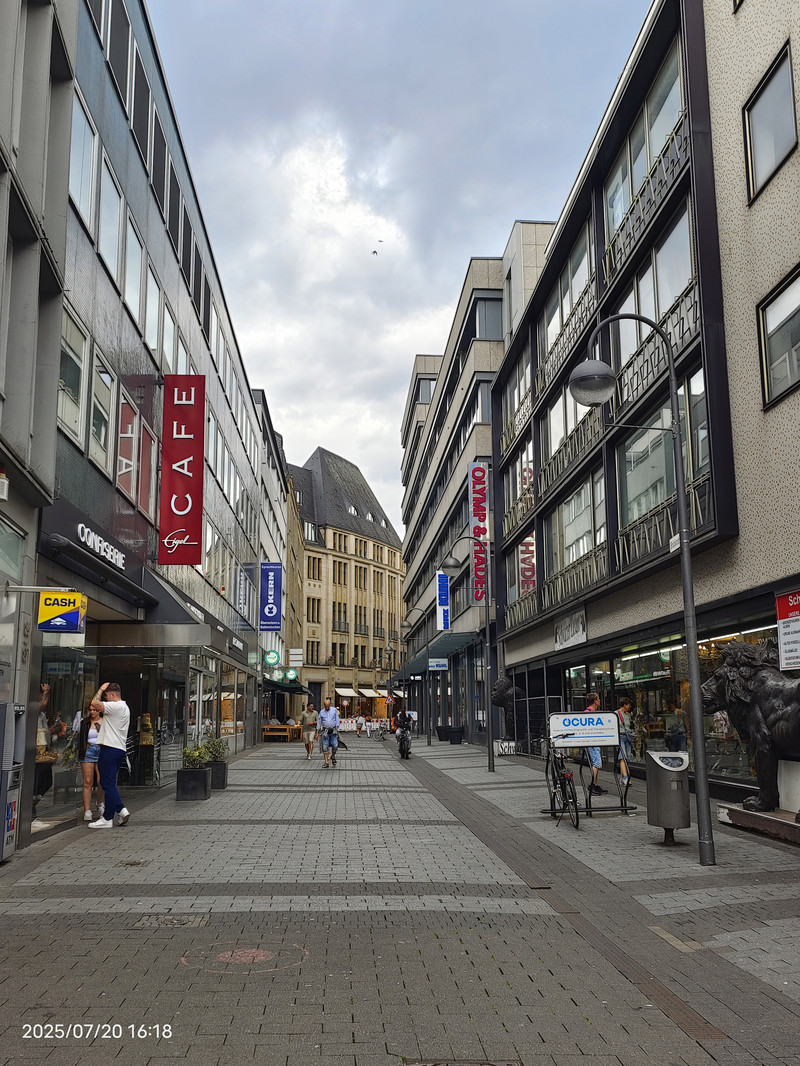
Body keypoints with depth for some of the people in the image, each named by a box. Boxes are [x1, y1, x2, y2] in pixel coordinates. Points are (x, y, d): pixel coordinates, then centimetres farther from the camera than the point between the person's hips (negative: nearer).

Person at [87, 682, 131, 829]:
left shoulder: (116, 706, -13)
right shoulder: (125, 707, 20)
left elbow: (95, 702, -19)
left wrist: (102, 688, -6)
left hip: (110, 749, -10)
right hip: (120, 749, 10)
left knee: (108, 784, -5)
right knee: (109, 783, 16)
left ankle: (107, 819, -2)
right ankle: (121, 809, 8)